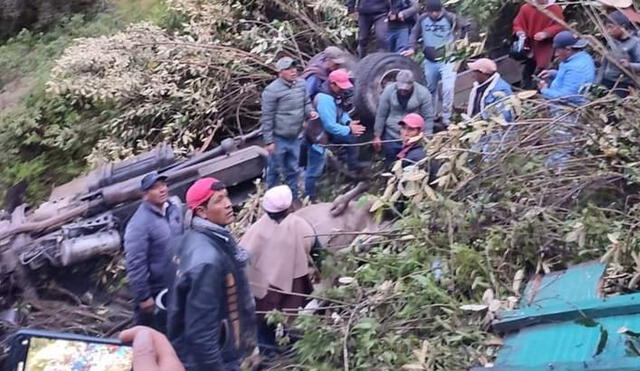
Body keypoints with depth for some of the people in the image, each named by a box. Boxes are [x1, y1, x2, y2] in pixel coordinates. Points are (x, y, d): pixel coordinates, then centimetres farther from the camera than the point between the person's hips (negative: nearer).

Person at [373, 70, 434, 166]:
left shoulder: (423, 93, -13)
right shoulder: (389, 90, -9)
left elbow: (428, 118, -8)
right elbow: (381, 115, -1)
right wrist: (377, 136, 1)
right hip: (391, 137, 2)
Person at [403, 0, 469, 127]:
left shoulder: (450, 18, -10)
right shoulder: (422, 19, -3)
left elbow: (465, 27, 1)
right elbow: (415, 33, 8)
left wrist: (457, 39, -4)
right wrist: (412, 48, -5)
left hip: (447, 61, -3)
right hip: (430, 61, 4)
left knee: (448, 89, -15)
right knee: (430, 89, 15)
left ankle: (446, 119, -4)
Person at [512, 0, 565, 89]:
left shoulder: (555, 8, -5)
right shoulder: (526, 8, 1)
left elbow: (560, 25, -9)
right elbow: (517, 23, 6)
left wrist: (546, 33, -24)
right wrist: (520, 32, -17)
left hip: (546, 45, -3)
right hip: (529, 44, 3)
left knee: (541, 71, -11)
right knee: (527, 69, 11)